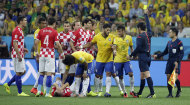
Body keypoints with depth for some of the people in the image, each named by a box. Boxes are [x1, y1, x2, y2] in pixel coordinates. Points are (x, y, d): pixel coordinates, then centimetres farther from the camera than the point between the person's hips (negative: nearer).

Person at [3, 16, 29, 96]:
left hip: (20, 55, 10)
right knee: (19, 73, -5)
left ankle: (8, 84, 19)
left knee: (23, 71, 13)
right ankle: (20, 92, 0)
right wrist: (19, 55, -23)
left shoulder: (20, 30, 16)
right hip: (17, 55, -10)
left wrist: (23, 49, 13)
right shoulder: (17, 31, -15)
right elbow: (15, 44, -21)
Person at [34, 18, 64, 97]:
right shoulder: (54, 32, -6)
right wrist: (62, 53, 1)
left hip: (42, 54, 4)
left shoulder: (41, 31, 5)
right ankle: (47, 93, -3)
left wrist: (36, 53, 13)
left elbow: (36, 42, 3)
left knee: (41, 73, 13)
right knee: (49, 74, -2)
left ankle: (39, 90, 3)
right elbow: (57, 44, -11)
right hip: (50, 55, -4)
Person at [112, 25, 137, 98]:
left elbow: (131, 47, 16)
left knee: (131, 74, -15)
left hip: (126, 60, 1)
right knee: (121, 77, 3)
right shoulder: (116, 38, -1)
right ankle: (124, 92, 15)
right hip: (118, 60, -1)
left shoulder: (129, 38, 4)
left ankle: (132, 91, -4)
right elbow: (114, 46, -18)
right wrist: (114, 50, -39)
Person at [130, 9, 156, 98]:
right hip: (148, 57, 8)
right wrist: (146, 15, 38)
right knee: (142, 76, 16)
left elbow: (138, 48, -16)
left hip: (142, 57, -8)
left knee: (147, 75, -14)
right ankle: (139, 93, 23)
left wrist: (131, 55, -6)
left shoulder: (140, 37, -11)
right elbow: (148, 25, 26)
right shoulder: (149, 34, 10)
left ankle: (152, 93, -22)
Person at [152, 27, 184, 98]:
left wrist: (177, 61, -21)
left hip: (176, 62, -6)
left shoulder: (179, 42, -6)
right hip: (169, 62, 6)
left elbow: (182, 53, -10)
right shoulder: (169, 43, 14)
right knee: (168, 76, -1)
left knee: (175, 77, -13)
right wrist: (157, 56, 11)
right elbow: (165, 52, 21)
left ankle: (179, 90, 13)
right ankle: (170, 93, 4)